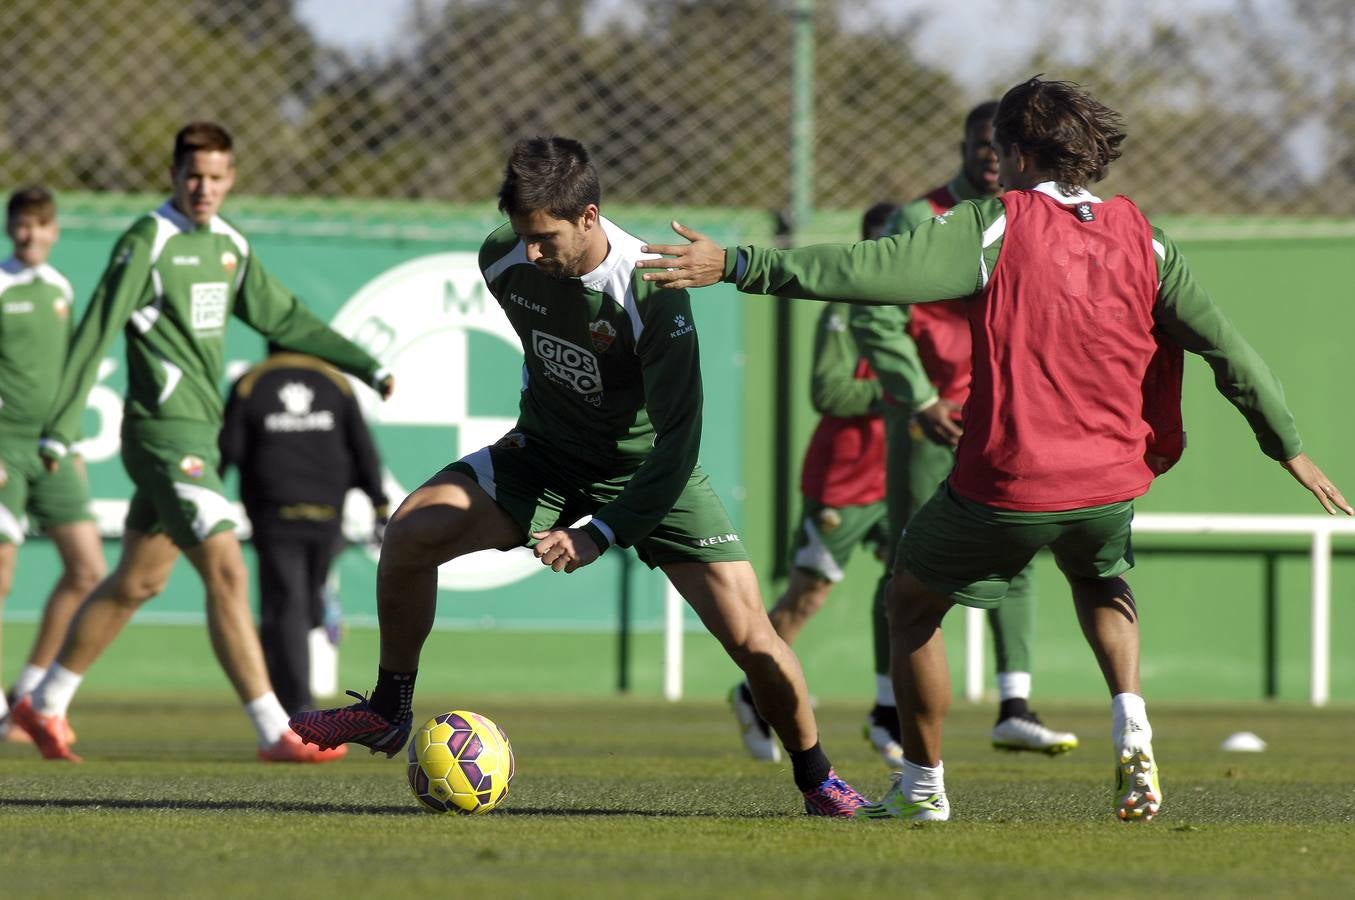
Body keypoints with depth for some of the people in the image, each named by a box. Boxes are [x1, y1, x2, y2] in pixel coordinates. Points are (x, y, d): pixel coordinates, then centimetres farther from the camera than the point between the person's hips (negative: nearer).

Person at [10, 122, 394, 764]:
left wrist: (368, 367, 17)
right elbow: (94, 335, -12)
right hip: (163, 433, -9)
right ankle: (274, 733, -16)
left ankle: (45, 706, 27)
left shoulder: (229, 246, 12)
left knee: (136, 583, 16)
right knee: (226, 572, -14)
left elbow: (284, 319, 21)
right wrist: (59, 431, -15)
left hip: (198, 437, 9)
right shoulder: (146, 243, -11)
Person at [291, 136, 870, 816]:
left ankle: (816, 779, 11)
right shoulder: (504, 260, -14)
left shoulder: (649, 293, -30)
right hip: (546, 454, 4)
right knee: (411, 531, -18)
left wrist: (602, 533, -35)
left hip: (648, 466, -4)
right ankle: (388, 714, 1)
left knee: (750, 638, -14)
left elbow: (678, 441, -29)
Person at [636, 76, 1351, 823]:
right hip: (1113, 480, 4)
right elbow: (1224, 344, 5)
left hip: (1007, 485, -4)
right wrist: (1288, 446, 15)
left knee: (912, 601, 20)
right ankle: (1130, 725, 11)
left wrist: (737, 265, -19)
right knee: (1103, 582, 35)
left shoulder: (996, 225, -9)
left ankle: (922, 784, 24)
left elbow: (869, 269, -19)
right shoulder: (1139, 237, 3)